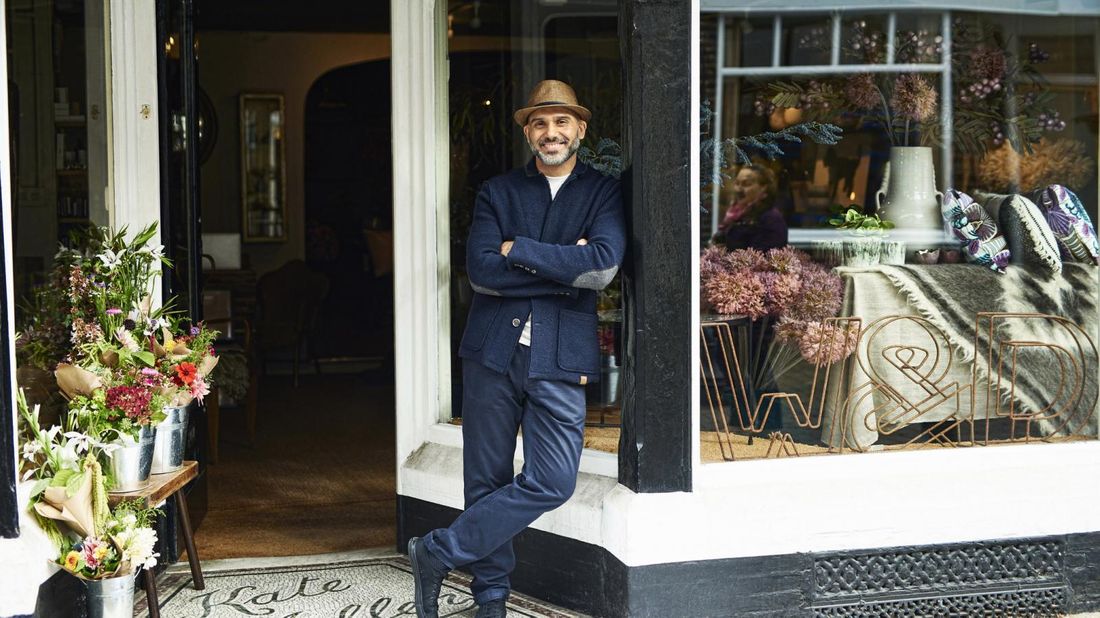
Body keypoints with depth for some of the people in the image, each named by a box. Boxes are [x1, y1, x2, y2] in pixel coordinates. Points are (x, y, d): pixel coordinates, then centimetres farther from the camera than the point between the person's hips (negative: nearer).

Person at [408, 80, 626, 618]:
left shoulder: (604, 193, 8)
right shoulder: (497, 192, 10)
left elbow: (603, 265, -11)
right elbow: (480, 269, -5)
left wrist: (518, 250, -8)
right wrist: (564, 268, -10)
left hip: (560, 360, -1)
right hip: (492, 351, 1)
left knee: (554, 480, -11)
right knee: (486, 481, 4)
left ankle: (438, 553, 1)